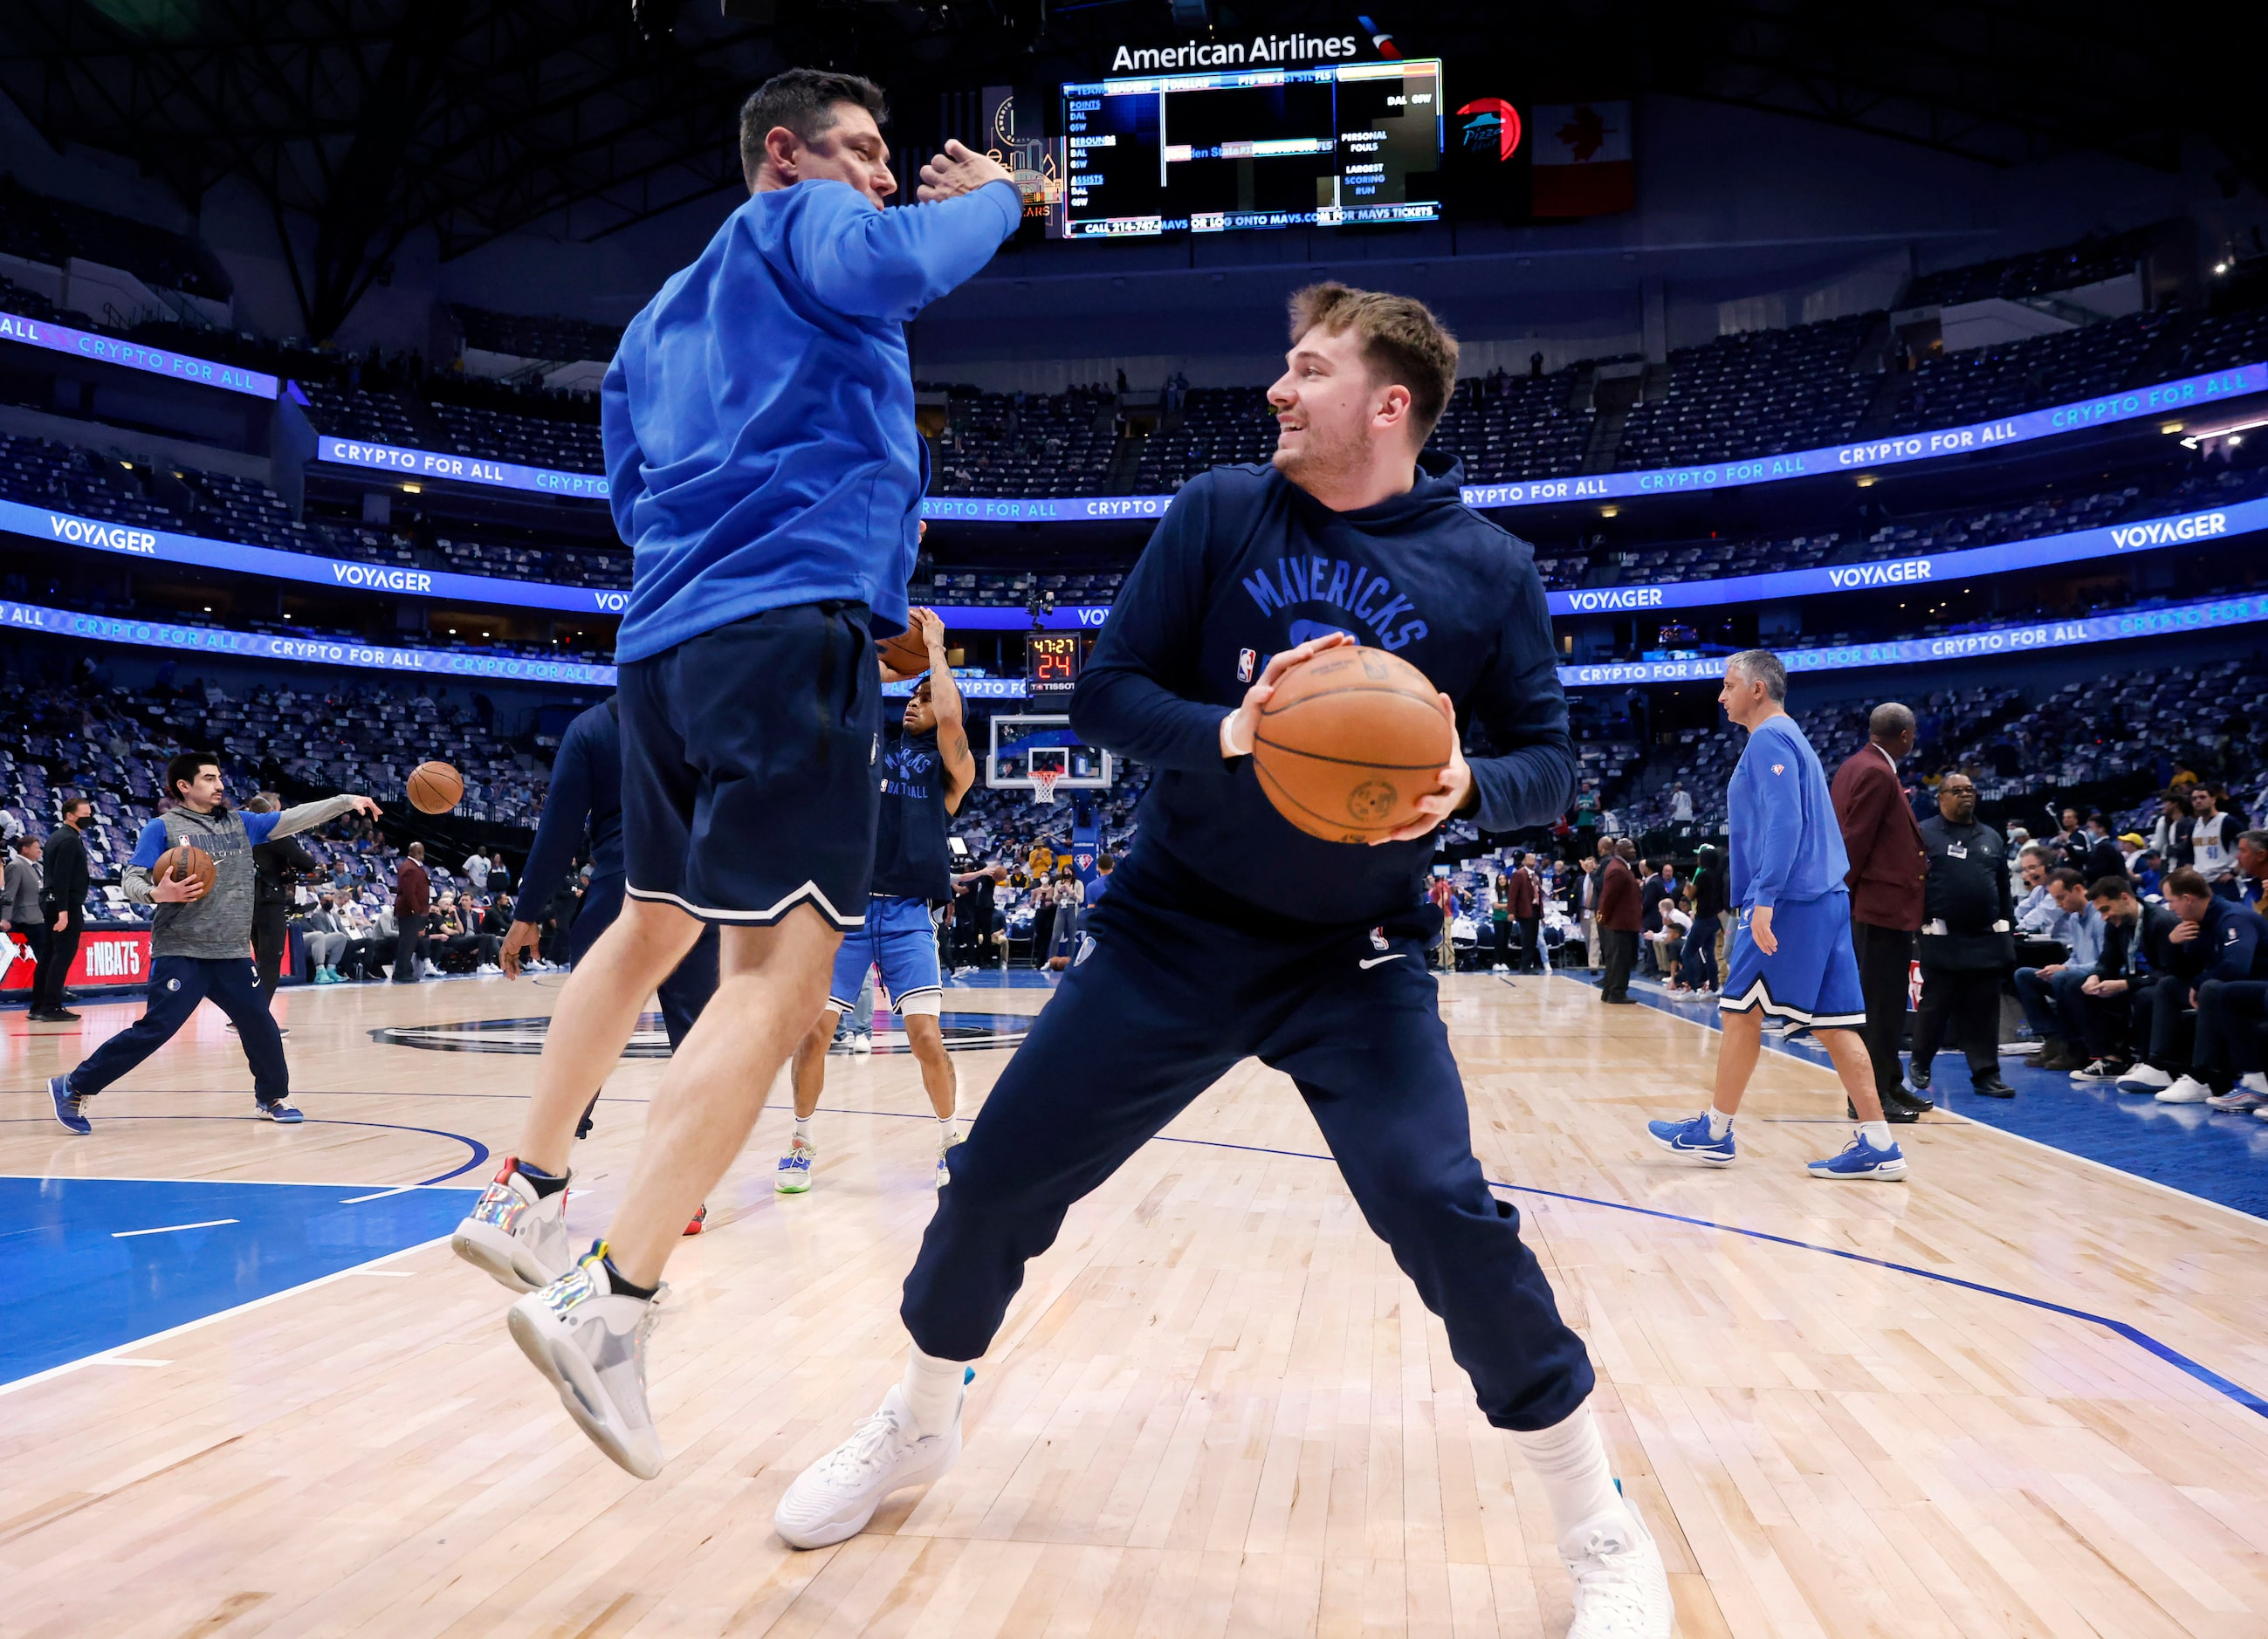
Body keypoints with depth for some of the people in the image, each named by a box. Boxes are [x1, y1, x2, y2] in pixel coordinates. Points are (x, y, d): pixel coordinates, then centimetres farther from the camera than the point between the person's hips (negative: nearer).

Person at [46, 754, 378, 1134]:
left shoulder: (239, 824, 12)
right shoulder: (163, 828, -3)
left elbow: (294, 818, 10)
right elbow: (129, 880, -6)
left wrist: (346, 801, 1)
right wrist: (157, 893, -28)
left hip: (233, 956, 6)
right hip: (181, 955, -5)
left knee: (260, 1027, 8)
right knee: (154, 1030, -12)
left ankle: (272, 1096, 28)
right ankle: (73, 1088, 2)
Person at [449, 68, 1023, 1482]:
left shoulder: (661, 321, 28)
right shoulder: (801, 218, 6)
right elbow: (898, 264, -17)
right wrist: (997, 195, 2)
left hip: (667, 639, 9)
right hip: (793, 626, -9)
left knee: (656, 924, 24)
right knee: (779, 976, -15)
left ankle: (531, 1197, 36)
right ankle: (611, 1302, -23)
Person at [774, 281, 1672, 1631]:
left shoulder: (1486, 569, -5)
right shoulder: (1221, 512, -3)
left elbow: (1549, 760, 0)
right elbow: (1106, 692, -4)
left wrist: (1467, 789, -23)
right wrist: (1228, 732, -24)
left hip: (1357, 960, -2)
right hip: (1174, 930, 2)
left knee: (1446, 1216, -18)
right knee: (998, 1182, 4)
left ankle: (1599, 1526, 5)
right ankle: (918, 1427, 33)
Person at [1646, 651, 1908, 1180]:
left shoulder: (1769, 739, -9)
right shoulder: (1789, 738, 22)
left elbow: (1783, 822, -20)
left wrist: (1764, 899, -24)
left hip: (1787, 900, -9)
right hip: (1824, 899, 9)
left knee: (1740, 1010, 2)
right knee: (1832, 1023, 5)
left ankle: (1715, 1132, 12)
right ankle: (1878, 1144, 2)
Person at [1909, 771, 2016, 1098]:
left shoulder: (1991, 837, 17)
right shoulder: (1925, 834, 2)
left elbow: (2004, 887, 20)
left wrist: (2007, 925, 13)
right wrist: (1920, 924, -9)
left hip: (1987, 939, 4)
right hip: (1942, 939, -4)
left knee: (1984, 1011, 4)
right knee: (1934, 1006, 2)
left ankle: (1986, 1073, 8)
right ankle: (1920, 1064, 19)